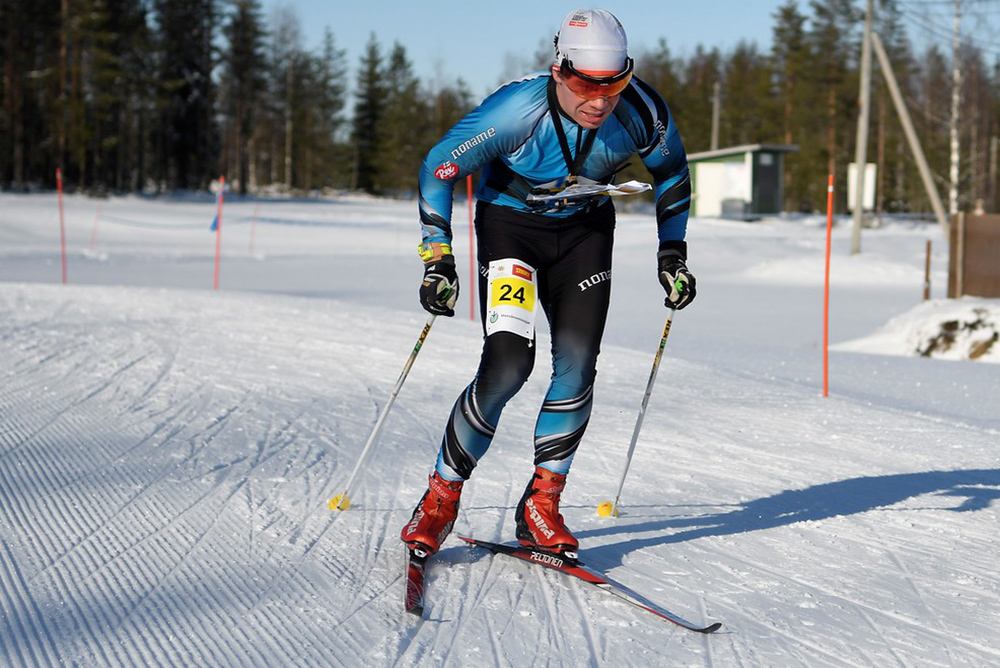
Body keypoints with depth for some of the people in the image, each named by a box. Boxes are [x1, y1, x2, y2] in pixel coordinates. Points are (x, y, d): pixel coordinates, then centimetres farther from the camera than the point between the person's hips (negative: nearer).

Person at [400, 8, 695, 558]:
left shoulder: (642, 112, -21)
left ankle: (541, 506, 7)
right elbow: (438, 169, -16)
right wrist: (437, 258, -19)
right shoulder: (515, 110, -30)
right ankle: (441, 497, -1)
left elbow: (672, 174, 2)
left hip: (586, 230, 3)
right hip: (510, 222, -3)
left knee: (577, 368, -9)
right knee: (508, 363, -18)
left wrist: (672, 252, 2)